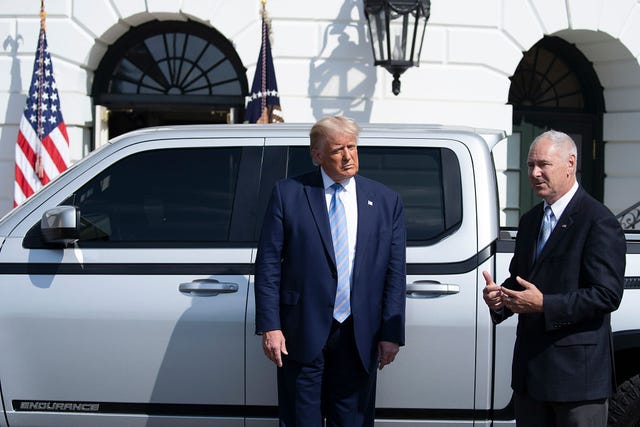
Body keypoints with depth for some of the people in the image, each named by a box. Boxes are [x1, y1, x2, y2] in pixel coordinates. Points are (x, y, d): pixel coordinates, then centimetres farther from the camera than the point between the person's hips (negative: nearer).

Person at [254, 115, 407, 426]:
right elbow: (268, 264, -1)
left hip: (359, 338, 2)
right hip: (302, 335, -1)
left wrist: (391, 333, 1)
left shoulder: (386, 201, 7)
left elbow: (395, 272, 7)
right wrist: (270, 326, -8)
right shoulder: (287, 194, 2)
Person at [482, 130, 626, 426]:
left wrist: (544, 304, -24)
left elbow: (608, 295, -18)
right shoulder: (530, 220, 15)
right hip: (530, 368, 8)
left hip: (577, 370, -8)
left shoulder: (598, 221, -11)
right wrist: (500, 296, 0)